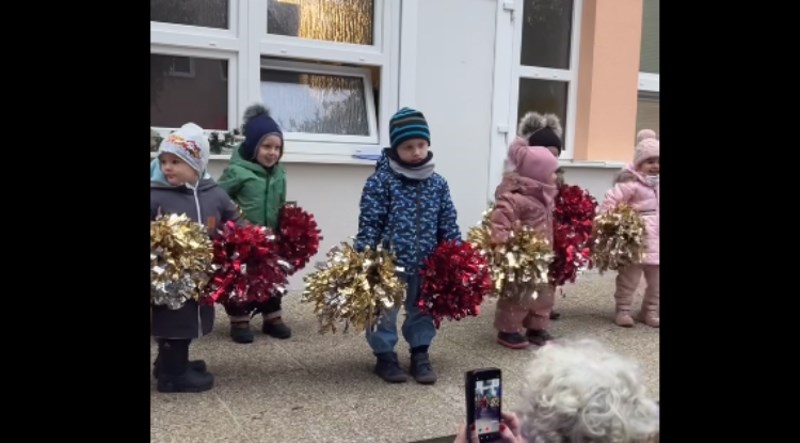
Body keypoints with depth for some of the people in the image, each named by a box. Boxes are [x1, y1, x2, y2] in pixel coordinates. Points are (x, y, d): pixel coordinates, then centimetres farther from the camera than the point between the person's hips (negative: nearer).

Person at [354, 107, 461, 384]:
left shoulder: (438, 183, 4)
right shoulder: (380, 180, -9)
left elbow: (448, 224, 9)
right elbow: (369, 223, -10)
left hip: (426, 264, 4)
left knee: (422, 311, 16)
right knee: (384, 312, 9)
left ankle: (420, 356, 32)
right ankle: (385, 357, 26)